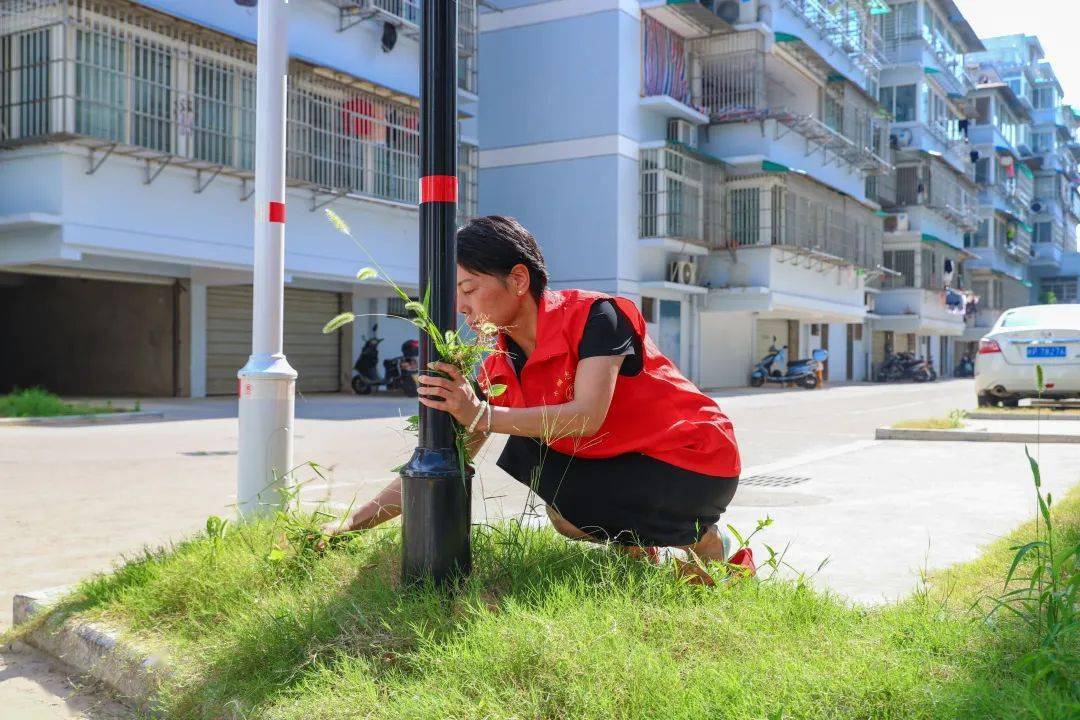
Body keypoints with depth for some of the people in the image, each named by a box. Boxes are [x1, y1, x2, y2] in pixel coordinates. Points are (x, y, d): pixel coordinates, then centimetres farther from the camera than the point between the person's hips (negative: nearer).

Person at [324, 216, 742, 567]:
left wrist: (481, 415, -36)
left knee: (564, 506, -23)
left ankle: (698, 538, -1)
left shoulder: (593, 314, -20)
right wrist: (356, 522, -10)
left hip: (698, 462, -7)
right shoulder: (500, 370, -2)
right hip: (629, 461, 7)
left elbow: (588, 417, -33)